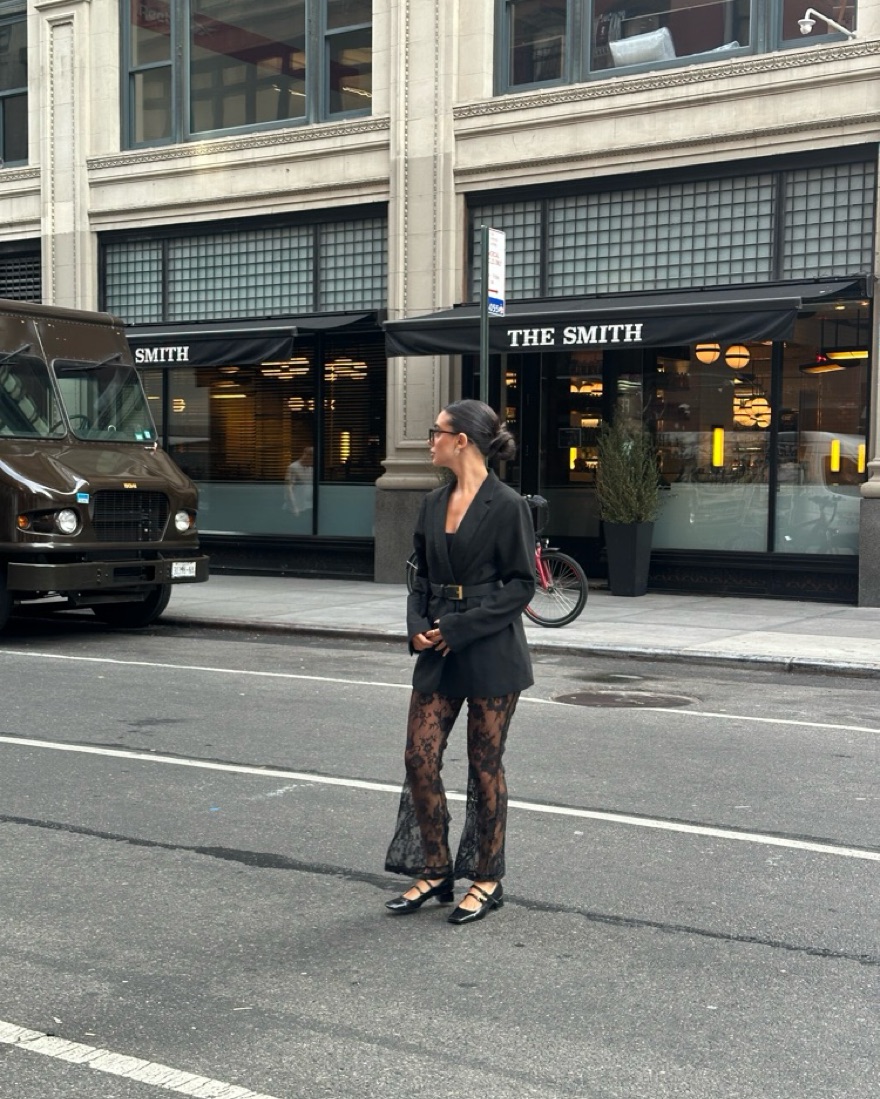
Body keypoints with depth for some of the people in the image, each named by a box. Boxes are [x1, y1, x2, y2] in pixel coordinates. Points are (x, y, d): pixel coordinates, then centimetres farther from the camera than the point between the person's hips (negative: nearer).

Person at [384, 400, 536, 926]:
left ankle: (487, 880, 19)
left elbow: (522, 583, -11)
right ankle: (436, 871, 19)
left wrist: (459, 627, -15)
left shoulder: (507, 505, -10)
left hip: (491, 654, -6)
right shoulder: (434, 503, 11)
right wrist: (418, 626, -1)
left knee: (485, 766, 4)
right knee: (420, 758, 4)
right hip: (438, 654, 6)